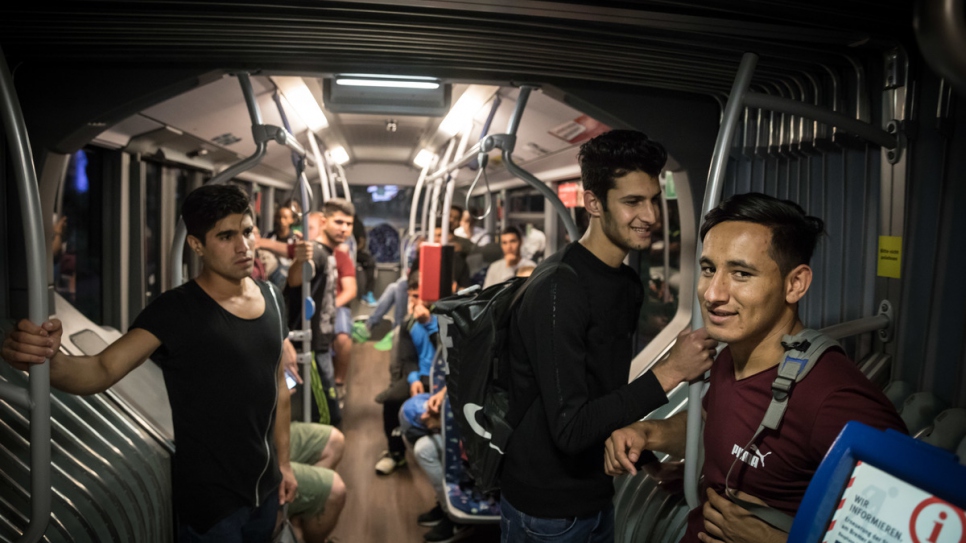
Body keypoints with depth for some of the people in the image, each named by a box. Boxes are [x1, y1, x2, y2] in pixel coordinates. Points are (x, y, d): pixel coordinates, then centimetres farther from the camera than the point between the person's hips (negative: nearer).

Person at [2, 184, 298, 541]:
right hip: (209, 497, -5)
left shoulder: (270, 297, 0)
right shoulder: (175, 311, -17)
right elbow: (103, 370, -28)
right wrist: (50, 360, -50)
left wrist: (284, 461, 11)